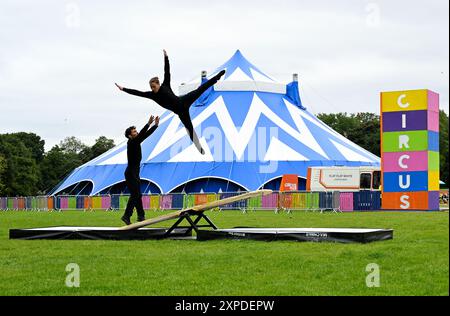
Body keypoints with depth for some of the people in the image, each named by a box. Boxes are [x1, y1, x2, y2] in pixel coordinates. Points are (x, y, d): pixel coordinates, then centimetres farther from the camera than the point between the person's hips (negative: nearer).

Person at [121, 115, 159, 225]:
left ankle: (141, 216, 15)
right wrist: (148, 124, -32)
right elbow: (141, 135, -27)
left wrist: (156, 125, 3)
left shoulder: (137, 142, 11)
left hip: (135, 172, 9)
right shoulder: (131, 143, -13)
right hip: (130, 173, -9)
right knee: (134, 195, -12)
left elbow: (146, 134, 10)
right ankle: (126, 216, -12)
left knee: (137, 195, 11)